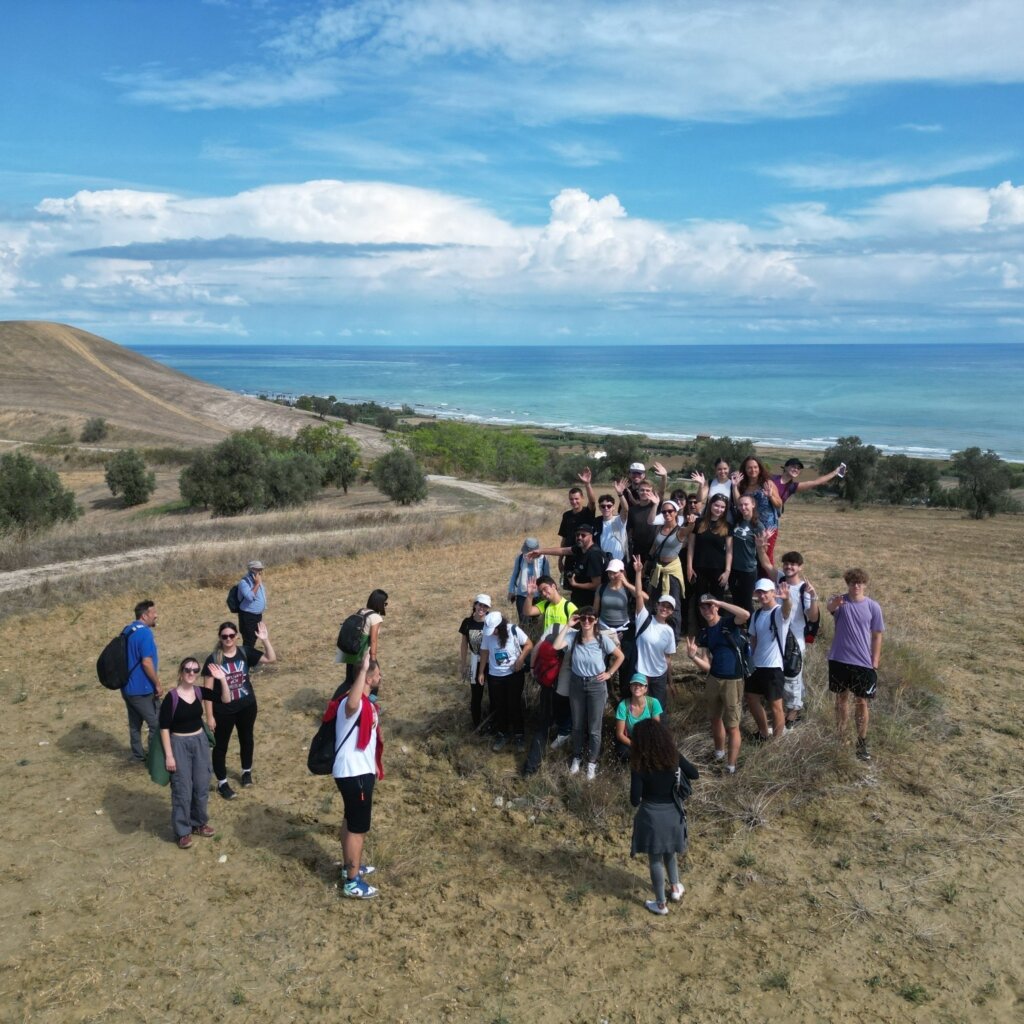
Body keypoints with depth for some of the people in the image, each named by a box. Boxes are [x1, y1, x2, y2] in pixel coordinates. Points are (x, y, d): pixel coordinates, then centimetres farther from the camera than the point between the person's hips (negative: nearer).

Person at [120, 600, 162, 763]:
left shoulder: (127, 630, 8)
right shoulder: (145, 633, -20)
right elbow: (147, 663, -23)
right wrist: (157, 685, -15)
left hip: (128, 687, 9)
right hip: (143, 689, -9)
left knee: (134, 724, 17)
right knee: (157, 725, 2)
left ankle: (139, 756, 27)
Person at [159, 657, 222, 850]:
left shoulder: (200, 692, -2)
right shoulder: (172, 697, -16)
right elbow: (164, 727, -13)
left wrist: (222, 678, -7)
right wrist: (169, 755, -14)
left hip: (200, 742, 5)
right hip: (179, 744, -5)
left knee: (202, 786, 13)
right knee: (182, 790, 1)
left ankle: (199, 823, 32)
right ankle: (182, 831, 16)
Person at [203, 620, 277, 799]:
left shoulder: (245, 652, -8)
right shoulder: (213, 659, -15)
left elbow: (271, 659, -12)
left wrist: (265, 640, -24)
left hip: (247, 706, 3)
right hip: (223, 710, -3)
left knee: (247, 739, 21)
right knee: (221, 745, 9)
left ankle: (247, 771, 44)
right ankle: (222, 783, 26)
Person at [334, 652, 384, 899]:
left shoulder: (366, 702, 8)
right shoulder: (355, 703, -24)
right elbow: (351, 705, -53)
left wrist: (374, 764, 30)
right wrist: (362, 669, -57)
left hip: (359, 770, 10)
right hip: (353, 773, -10)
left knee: (352, 820, 24)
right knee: (358, 827, 0)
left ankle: (351, 866, 41)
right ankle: (352, 883, 11)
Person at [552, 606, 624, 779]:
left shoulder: (602, 640, -15)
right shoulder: (573, 636, -13)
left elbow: (620, 656, -2)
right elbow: (556, 646, -30)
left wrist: (609, 673, -5)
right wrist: (567, 626, -25)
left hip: (596, 685, -2)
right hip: (576, 683, 2)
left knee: (594, 728, 8)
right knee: (577, 725, 18)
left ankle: (592, 762, 27)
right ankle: (576, 758, 38)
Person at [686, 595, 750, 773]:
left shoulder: (728, 623, -9)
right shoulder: (703, 634, 4)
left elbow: (746, 615, -32)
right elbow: (706, 666, 2)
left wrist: (720, 602, -27)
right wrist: (693, 656, -18)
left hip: (732, 681, -6)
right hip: (713, 679, 6)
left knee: (732, 726, 1)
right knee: (715, 719, 21)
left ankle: (731, 768, 9)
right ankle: (719, 754, 43)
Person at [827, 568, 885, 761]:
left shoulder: (873, 607, -5)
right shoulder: (839, 601, -7)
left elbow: (877, 636, 2)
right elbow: (829, 607, -32)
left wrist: (875, 662, -2)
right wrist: (834, 604, -57)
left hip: (863, 663, -1)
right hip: (839, 660, 1)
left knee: (862, 702, 6)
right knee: (841, 698, 15)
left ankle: (862, 742, 21)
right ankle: (840, 737, 30)